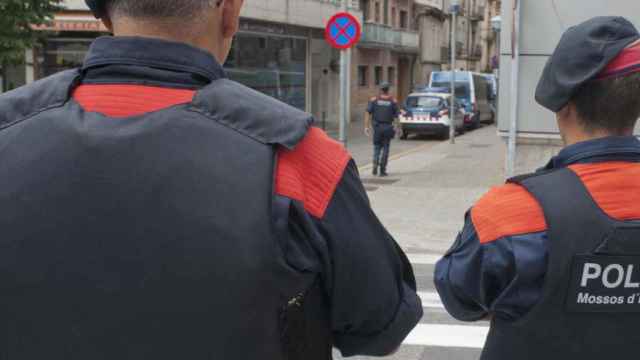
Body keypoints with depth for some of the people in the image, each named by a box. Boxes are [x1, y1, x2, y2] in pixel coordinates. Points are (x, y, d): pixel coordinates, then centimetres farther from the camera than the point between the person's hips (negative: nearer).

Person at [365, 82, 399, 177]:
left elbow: (368, 113, -4)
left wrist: (366, 126, -3)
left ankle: (375, 164, -7)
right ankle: (382, 170, 5)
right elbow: (396, 116, -1)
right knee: (385, 148, 6)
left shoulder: (374, 100, 1)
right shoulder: (393, 101, 1)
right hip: (388, 127, -1)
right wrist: (395, 128, 7)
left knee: (377, 147, 14)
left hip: (377, 126, 1)